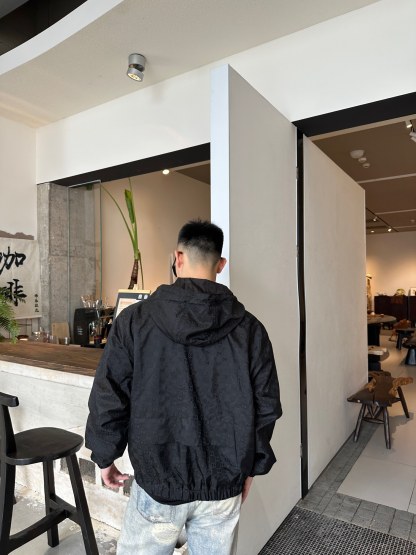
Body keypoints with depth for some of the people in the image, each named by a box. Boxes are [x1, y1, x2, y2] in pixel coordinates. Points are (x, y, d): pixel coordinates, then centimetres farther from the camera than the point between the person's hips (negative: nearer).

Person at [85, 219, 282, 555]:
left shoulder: (135, 320, -12)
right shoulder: (249, 328, -7)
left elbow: (108, 399, -8)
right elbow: (266, 407, -2)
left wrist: (104, 456, 9)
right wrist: (251, 465, 12)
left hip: (159, 479, -1)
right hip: (224, 482, 2)